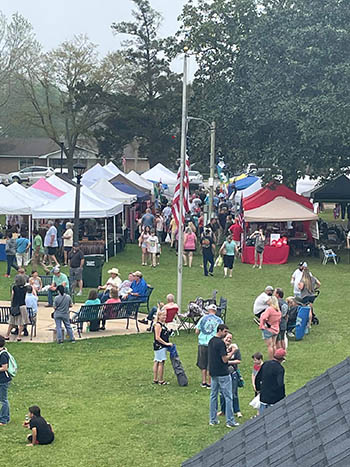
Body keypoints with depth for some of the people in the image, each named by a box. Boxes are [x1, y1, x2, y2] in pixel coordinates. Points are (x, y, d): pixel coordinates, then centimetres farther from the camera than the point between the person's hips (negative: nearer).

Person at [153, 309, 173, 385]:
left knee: (157, 362, 13)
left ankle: (155, 380, 18)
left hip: (163, 346, 10)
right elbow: (157, 337, -20)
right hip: (159, 346, -10)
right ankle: (161, 381, -2)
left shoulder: (163, 324, 15)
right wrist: (166, 343, -19)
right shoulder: (158, 325, -15)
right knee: (161, 362, -6)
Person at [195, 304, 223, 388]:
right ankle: (209, 383, 7)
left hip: (202, 343, 1)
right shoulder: (219, 320, 1)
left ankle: (204, 382, 17)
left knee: (203, 364, 14)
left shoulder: (203, 318, 3)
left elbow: (197, 331, 2)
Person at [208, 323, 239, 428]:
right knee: (228, 397, -2)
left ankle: (213, 419, 17)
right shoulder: (220, 343, -18)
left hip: (213, 373, 9)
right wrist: (232, 352, -5)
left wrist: (227, 351, 12)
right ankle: (230, 421, -1)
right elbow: (225, 359, -19)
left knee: (213, 396, 13)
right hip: (222, 374, -8)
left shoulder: (211, 341, 9)